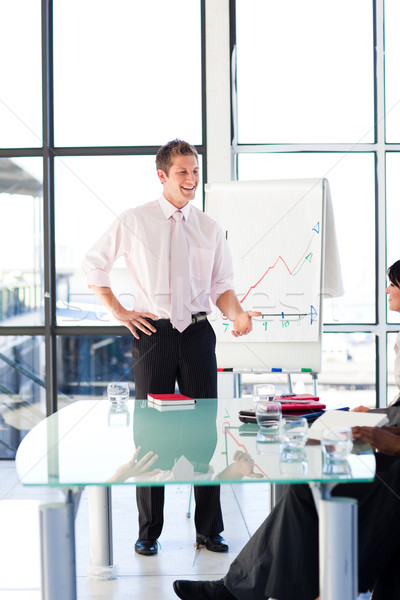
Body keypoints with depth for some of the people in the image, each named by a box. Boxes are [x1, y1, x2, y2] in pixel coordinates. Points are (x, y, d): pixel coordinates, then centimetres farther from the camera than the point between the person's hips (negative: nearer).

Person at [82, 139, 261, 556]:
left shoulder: (209, 228, 9)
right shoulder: (133, 222, 1)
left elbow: (221, 285, 10)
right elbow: (93, 264, 8)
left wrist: (236, 314, -10)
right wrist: (118, 311, 0)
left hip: (198, 333, 2)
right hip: (153, 333, -2)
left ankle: (208, 529, 16)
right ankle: (148, 531, 16)